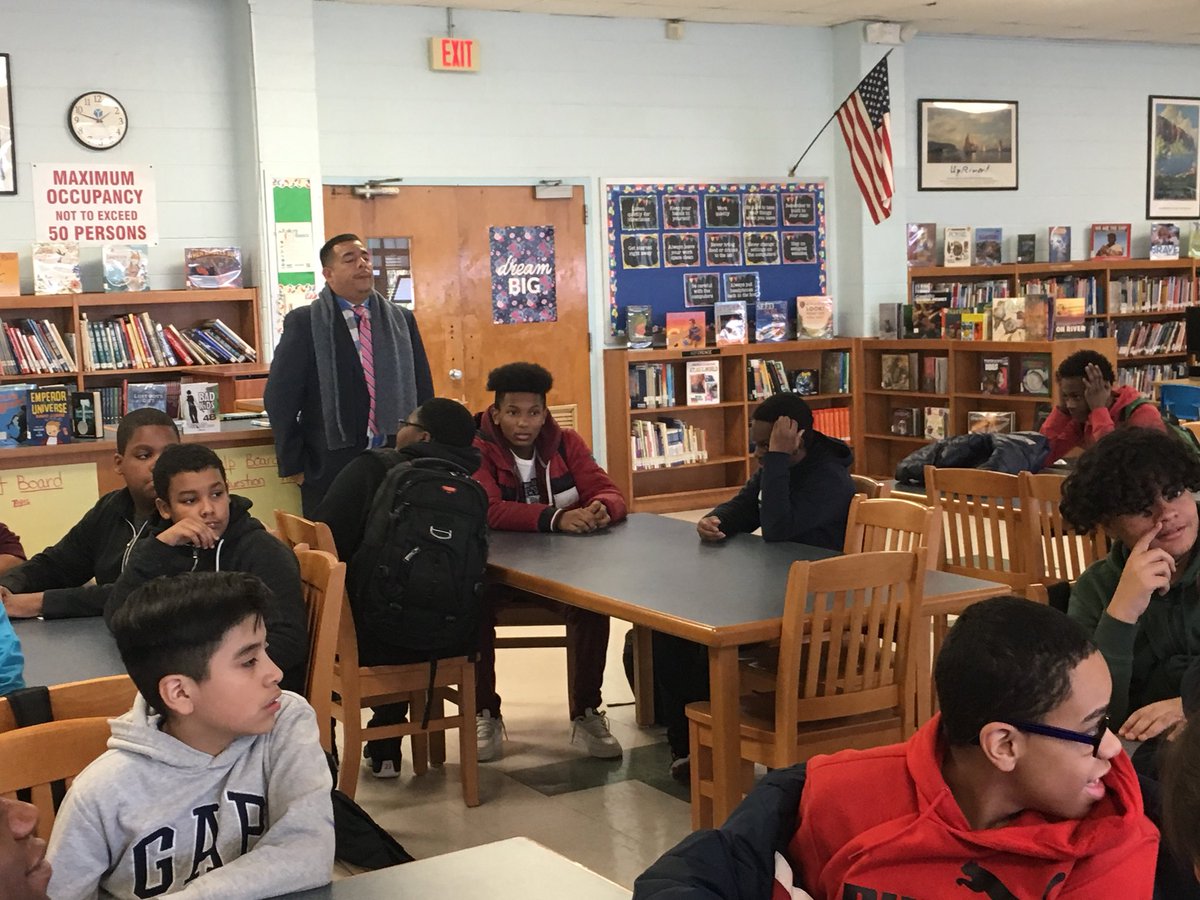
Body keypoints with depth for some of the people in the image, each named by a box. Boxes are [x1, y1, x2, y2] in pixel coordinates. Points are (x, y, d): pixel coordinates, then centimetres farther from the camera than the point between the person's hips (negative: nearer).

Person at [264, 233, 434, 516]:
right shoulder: (304, 323, -1)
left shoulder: (402, 320, 10)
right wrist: (294, 465, -4)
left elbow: (423, 389, 13)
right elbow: (280, 398, -2)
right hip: (331, 467, -3)